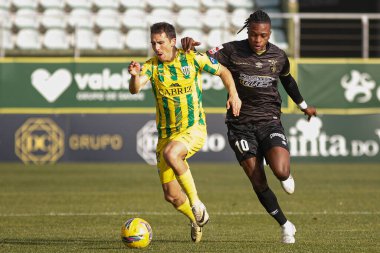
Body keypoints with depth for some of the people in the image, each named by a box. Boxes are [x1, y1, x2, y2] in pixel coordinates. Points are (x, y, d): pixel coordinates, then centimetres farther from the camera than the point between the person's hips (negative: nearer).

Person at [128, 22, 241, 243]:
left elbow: (223, 71, 11)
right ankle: (197, 219, 33)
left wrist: (233, 94, -3)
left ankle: (196, 202, -21)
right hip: (166, 134, 4)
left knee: (170, 153, -37)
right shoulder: (151, 66, -3)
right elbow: (135, 89, -22)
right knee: (171, 195, 3)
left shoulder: (194, 60, -5)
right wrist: (135, 76, -44)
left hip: (194, 128, -4)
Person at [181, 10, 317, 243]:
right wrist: (189, 46, -38)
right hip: (241, 125, -1)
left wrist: (303, 105, 36)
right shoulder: (233, 51, -6)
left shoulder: (278, 56, 3)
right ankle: (286, 226, 17)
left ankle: (287, 175, 16)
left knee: (280, 171, -24)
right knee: (258, 183, -3)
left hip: (269, 121, 1)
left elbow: (288, 80, 22)